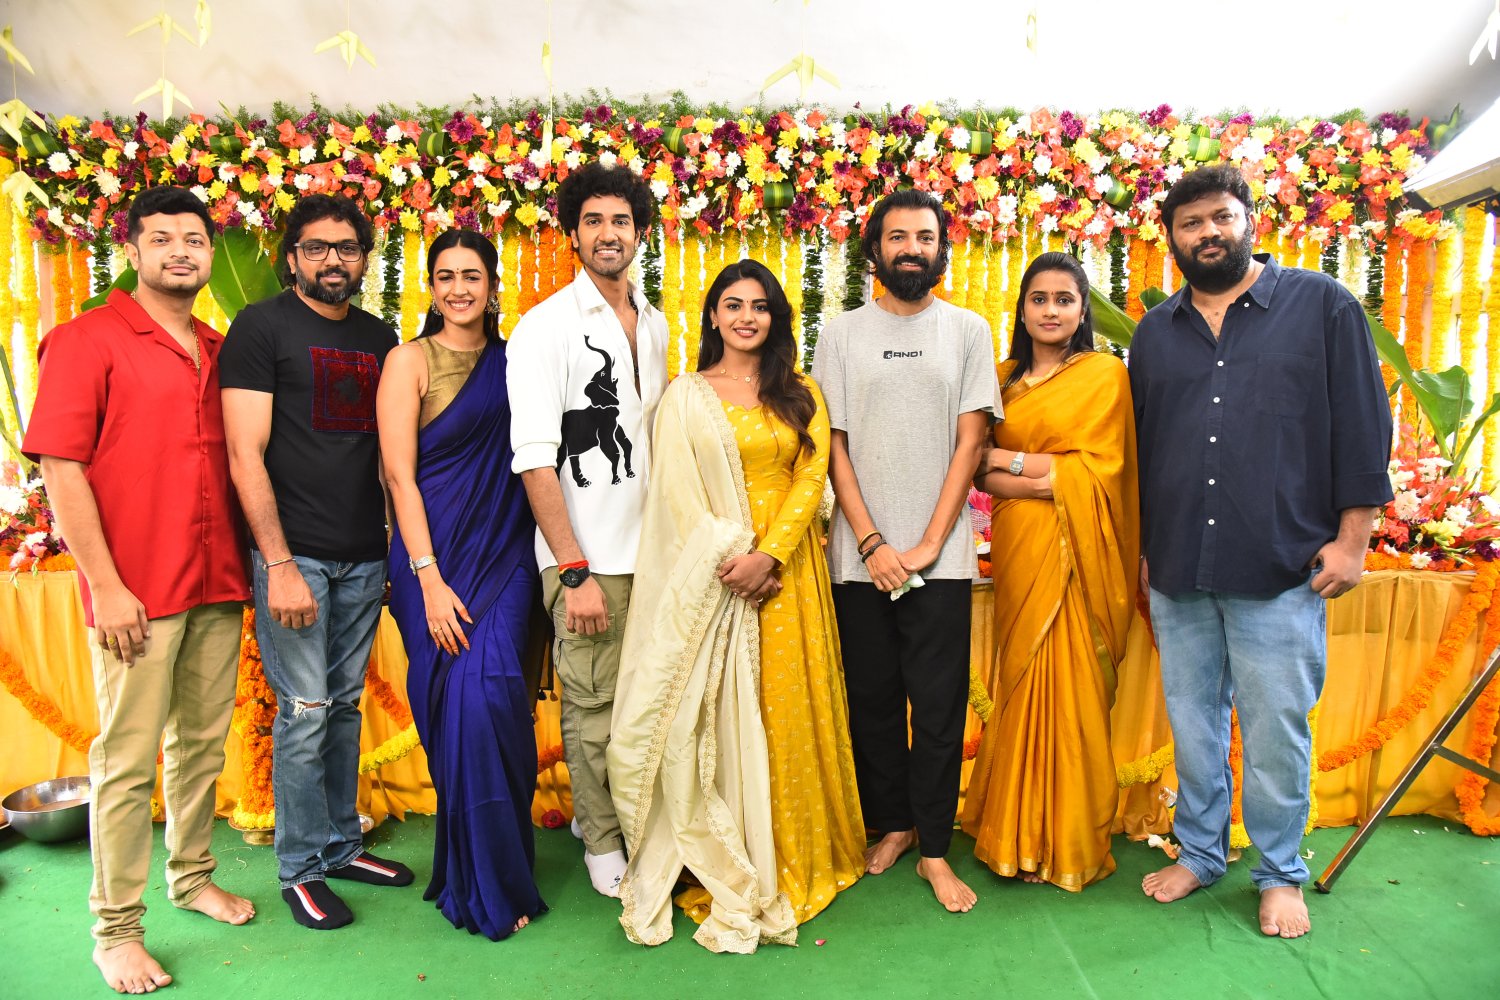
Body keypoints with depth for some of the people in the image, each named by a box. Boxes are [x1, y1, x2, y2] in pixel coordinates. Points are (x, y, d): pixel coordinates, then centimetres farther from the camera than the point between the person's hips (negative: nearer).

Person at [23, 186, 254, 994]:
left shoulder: (219, 351, 13)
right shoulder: (86, 340, -4)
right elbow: (60, 470, -10)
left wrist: (247, 564, 10)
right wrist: (106, 585, -14)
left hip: (218, 586, 6)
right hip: (137, 593, -5)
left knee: (204, 742, 15)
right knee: (128, 760, 3)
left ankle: (192, 876, 33)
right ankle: (115, 928, 17)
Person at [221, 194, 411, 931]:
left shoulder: (380, 339, 13)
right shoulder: (262, 328, -3)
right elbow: (246, 456, -9)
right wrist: (279, 565, -14)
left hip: (364, 556, 5)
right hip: (295, 553, -5)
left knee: (345, 705, 13)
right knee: (304, 710, 0)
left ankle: (341, 846, 26)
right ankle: (300, 869, 16)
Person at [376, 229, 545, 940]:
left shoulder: (513, 361, 11)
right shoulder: (410, 360, 0)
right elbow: (399, 473, -6)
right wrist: (429, 579, -13)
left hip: (505, 553, 3)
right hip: (433, 554, -2)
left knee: (491, 693, -5)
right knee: (458, 704, -3)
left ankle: (496, 871, 16)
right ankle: (485, 886, 16)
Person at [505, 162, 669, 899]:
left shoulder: (656, 325, 12)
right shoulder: (546, 327, -6)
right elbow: (534, 459, -12)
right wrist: (576, 571, -16)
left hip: (653, 546, 5)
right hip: (587, 557, -5)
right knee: (595, 706, 4)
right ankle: (602, 842, 25)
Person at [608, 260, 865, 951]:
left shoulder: (802, 396, 12)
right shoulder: (686, 396, 7)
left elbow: (811, 479, 1)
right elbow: (679, 493, -1)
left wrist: (768, 554, -12)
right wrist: (731, 556, -11)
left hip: (786, 570, 2)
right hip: (711, 572, -1)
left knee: (786, 708, 4)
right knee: (715, 714, -1)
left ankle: (790, 858, 20)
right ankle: (727, 869, 13)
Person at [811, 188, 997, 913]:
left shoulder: (967, 331, 6)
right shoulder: (842, 335, 7)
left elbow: (970, 442, 1)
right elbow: (833, 445, 2)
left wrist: (930, 543, -7)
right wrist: (872, 543, -7)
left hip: (941, 556, -1)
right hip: (861, 554, 1)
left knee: (940, 704, 1)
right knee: (873, 698, 9)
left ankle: (934, 847, 15)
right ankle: (892, 824, 27)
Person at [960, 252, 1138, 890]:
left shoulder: (1105, 373, 1)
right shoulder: (1004, 377, 13)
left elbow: (1097, 470, -6)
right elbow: (980, 474, 5)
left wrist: (1005, 458, -5)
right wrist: (1043, 480, -13)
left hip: (1075, 551, -3)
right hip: (1018, 546, 4)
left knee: (1068, 686, 0)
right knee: (1021, 681, 6)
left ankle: (1070, 842, 15)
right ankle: (1018, 834, 20)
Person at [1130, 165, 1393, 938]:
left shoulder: (1322, 306, 3)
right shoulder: (1155, 332, 12)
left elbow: (1363, 429, 0)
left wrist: (1351, 538, -4)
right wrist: (1142, 549, 14)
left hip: (1280, 571, -3)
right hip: (1177, 574, 4)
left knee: (1276, 730, 5)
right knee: (1192, 725, 13)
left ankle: (1280, 874, 24)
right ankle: (1199, 852, 30)